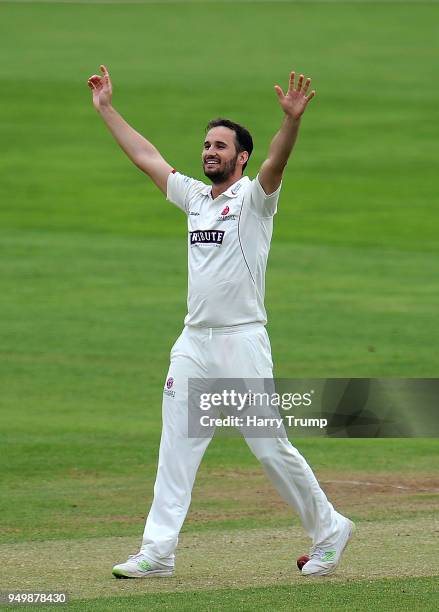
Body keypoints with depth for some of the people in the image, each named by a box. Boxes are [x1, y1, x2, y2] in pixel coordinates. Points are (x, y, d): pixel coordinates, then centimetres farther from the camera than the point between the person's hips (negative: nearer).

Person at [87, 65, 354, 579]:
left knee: (271, 447, -4)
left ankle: (328, 531, 11)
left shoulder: (254, 197, -4)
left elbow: (277, 162, -24)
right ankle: (157, 552, 1)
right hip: (193, 342, 7)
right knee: (176, 446, 2)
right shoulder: (194, 197, 15)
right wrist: (106, 109, 18)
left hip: (242, 341, -7)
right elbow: (146, 157, 20)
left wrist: (292, 120, -42)